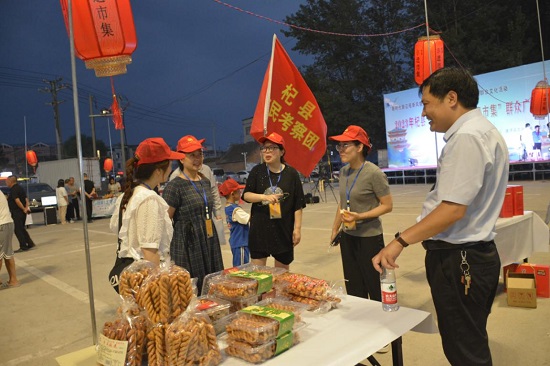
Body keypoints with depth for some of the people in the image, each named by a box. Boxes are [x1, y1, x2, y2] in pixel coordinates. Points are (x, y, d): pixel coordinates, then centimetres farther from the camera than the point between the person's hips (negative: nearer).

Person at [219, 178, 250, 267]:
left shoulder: (228, 207, 8)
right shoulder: (235, 210, -21)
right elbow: (249, 219, -22)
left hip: (235, 242, 9)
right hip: (241, 243, -9)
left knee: (237, 266, 16)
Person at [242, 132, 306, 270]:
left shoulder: (291, 173, -3)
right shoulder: (257, 171, 0)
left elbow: (298, 205, -2)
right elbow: (246, 195, -2)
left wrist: (297, 228, -5)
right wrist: (264, 197, -19)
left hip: (284, 229, 0)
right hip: (260, 228, 1)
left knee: (282, 269, 13)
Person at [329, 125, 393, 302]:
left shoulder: (374, 173, -16)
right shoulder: (343, 172, 3)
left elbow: (387, 205, -14)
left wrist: (360, 216, -24)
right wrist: (335, 229, 16)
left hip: (369, 237, -6)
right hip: (348, 237, 7)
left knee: (375, 288, 4)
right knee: (354, 290, 16)